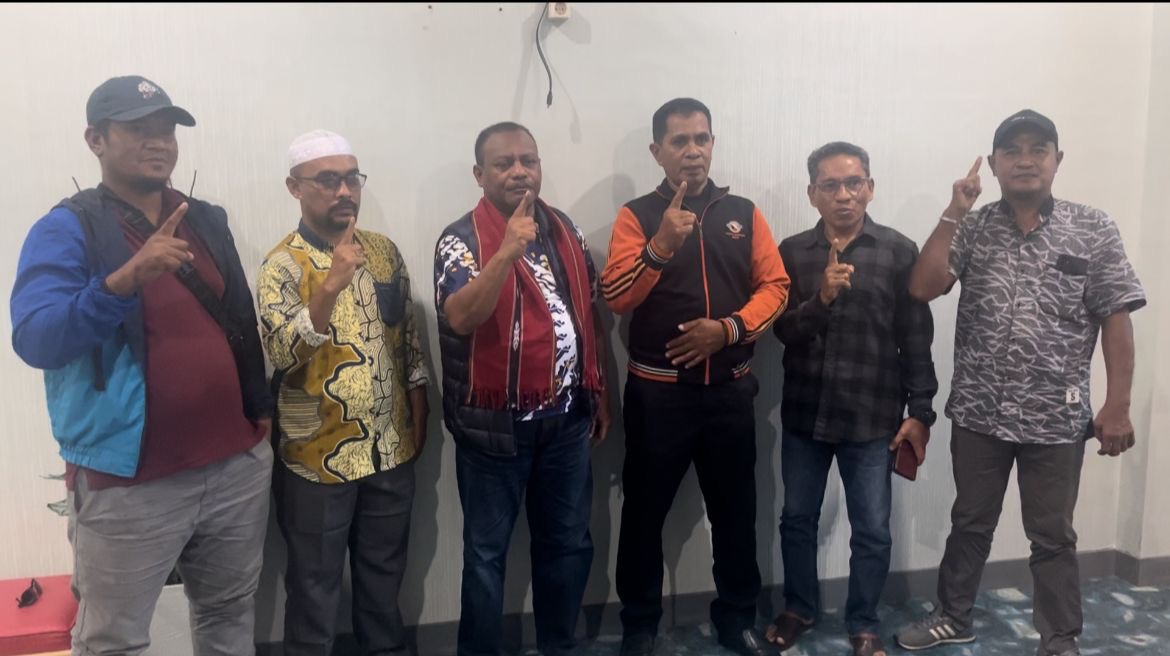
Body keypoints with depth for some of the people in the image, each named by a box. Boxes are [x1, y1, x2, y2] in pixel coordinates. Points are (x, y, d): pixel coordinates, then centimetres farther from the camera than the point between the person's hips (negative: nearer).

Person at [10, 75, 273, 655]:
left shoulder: (207, 221, 10)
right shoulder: (66, 229, -8)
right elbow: (34, 340, -20)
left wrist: (260, 406, 14)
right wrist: (126, 278, -32)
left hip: (237, 464, 5)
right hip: (129, 482, -5)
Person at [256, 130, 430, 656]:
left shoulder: (384, 251, 4)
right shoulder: (282, 265, -11)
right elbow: (282, 354, -24)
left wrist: (418, 417, 7)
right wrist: (332, 284, -34)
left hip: (390, 449, 5)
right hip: (318, 458, -4)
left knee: (384, 574, 21)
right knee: (315, 585, 12)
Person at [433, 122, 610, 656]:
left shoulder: (565, 230, 7)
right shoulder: (461, 240, -10)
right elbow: (461, 317, -27)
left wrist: (599, 394, 13)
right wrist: (508, 251, -37)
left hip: (567, 417, 5)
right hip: (496, 423, -5)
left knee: (568, 542, 16)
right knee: (487, 550, 8)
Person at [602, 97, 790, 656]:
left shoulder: (744, 212, 7)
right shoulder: (637, 215, -2)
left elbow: (774, 286, 3)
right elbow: (616, 297, -12)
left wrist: (729, 329, -13)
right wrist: (662, 245, -25)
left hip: (729, 387, 3)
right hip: (657, 390, -2)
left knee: (735, 507, 13)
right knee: (646, 509, 8)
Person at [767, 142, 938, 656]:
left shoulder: (899, 251, -4)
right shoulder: (792, 251, 1)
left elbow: (916, 340, -3)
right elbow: (782, 330, -5)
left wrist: (919, 413, -6)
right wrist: (821, 298, -23)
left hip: (872, 417, -2)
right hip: (804, 413, 2)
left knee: (872, 531, 7)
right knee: (797, 519, 15)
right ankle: (800, 608, 37)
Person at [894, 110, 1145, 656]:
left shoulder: (1093, 229, -2)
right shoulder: (972, 228, 1)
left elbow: (1115, 319, -3)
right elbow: (922, 288, -10)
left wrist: (1117, 407, -7)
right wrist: (954, 213, -14)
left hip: (1056, 417, -1)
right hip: (979, 411, 2)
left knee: (1053, 537, 11)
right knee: (970, 523, 17)